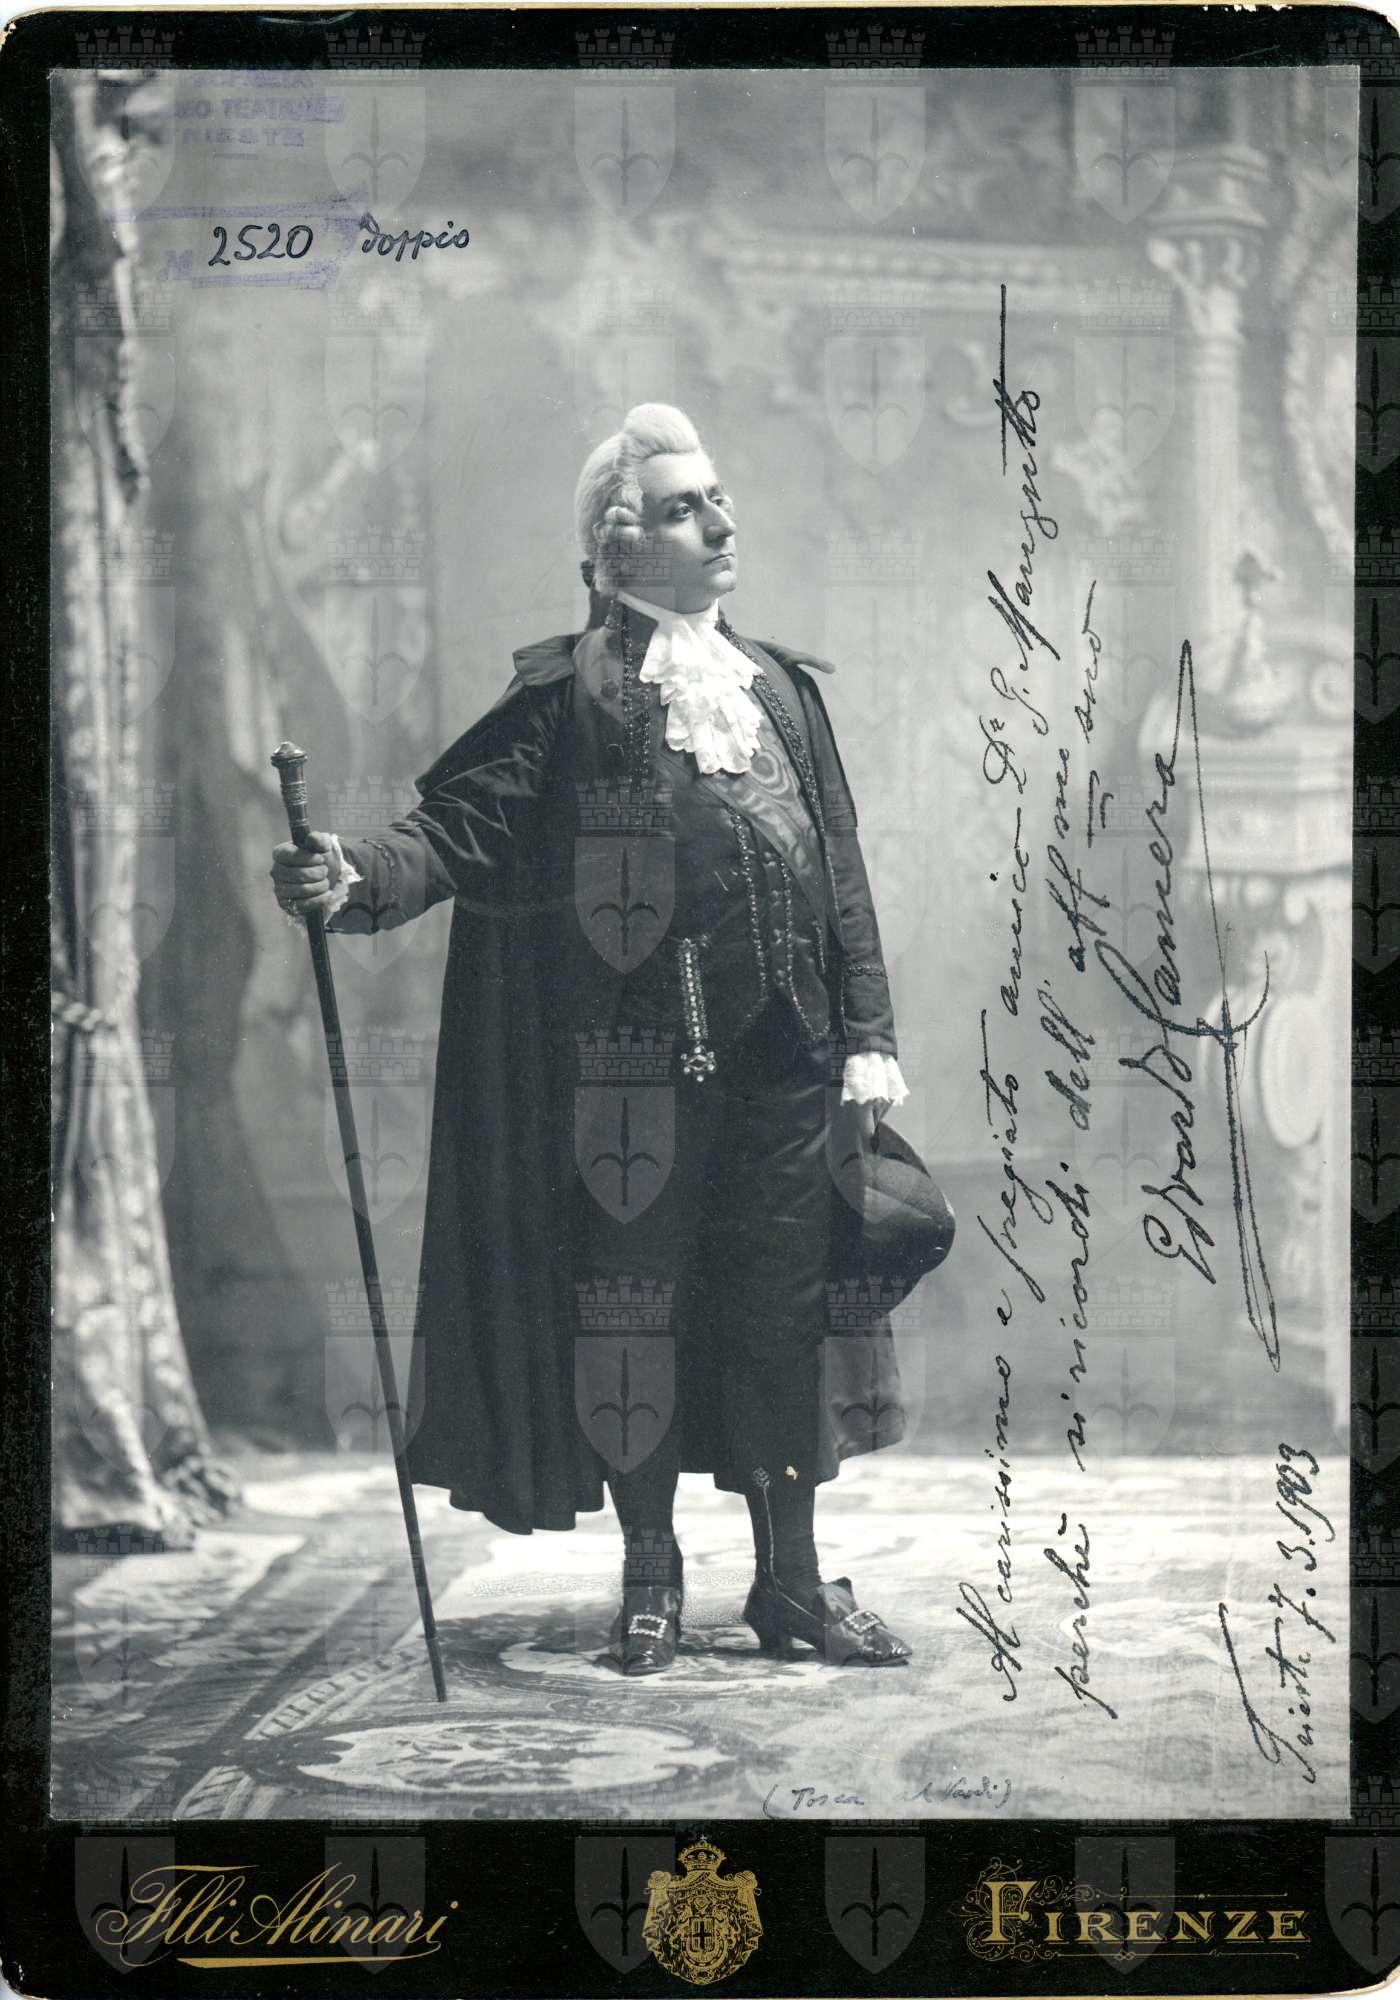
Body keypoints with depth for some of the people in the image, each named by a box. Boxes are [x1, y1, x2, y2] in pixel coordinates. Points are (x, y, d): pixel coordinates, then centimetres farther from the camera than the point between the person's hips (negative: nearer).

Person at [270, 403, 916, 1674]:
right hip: (633, 1060, -4)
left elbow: (839, 871, 13)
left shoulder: (782, 688, 14)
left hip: (780, 1058, 4)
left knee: (785, 1300, 7)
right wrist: (360, 878, -29)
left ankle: (792, 1580, 19)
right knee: (633, 1294, 2)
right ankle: (650, 1578, 18)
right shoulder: (571, 693, 0)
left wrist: (869, 1036, 8)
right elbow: (465, 827, -9)